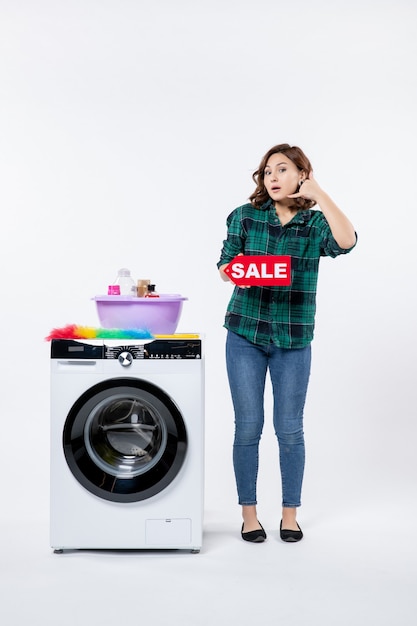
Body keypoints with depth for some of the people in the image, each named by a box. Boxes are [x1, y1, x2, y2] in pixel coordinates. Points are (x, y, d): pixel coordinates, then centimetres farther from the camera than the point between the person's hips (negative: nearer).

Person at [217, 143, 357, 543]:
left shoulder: (315, 223, 0)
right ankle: (249, 513, 16)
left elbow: (346, 242, -20)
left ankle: (290, 514, 20)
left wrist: (317, 194, -21)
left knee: (289, 428, 5)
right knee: (247, 426, 3)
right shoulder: (244, 217, 3)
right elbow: (225, 262, 0)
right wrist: (233, 273, -23)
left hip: (293, 338, 0)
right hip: (245, 333, 0)